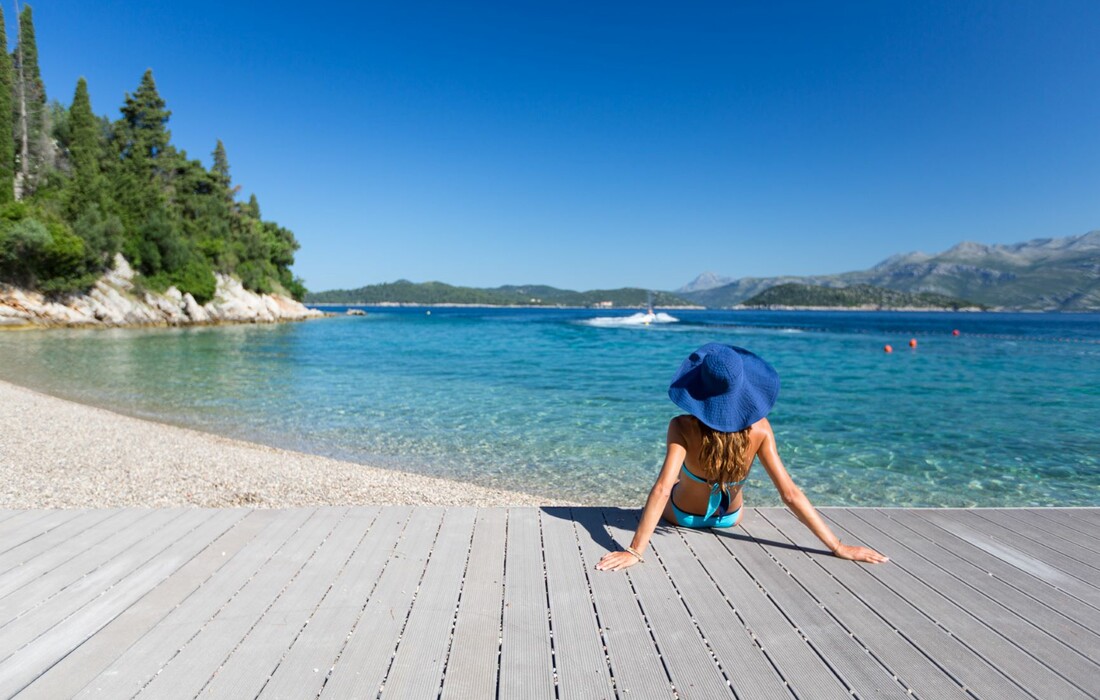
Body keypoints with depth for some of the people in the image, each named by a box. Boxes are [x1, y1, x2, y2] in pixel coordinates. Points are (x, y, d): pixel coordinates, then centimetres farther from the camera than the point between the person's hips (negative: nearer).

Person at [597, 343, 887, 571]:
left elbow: (662, 489, -42)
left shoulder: (683, 428, -36)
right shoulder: (758, 429, -30)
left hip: (682, 515, -2)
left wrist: (635, 551, -44)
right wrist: (838, 547, -23)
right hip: (730, 518, 2)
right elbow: (790, 494, -30)